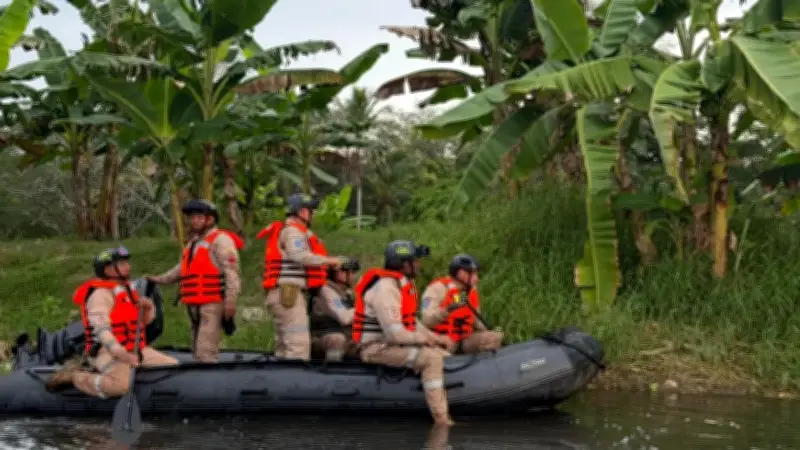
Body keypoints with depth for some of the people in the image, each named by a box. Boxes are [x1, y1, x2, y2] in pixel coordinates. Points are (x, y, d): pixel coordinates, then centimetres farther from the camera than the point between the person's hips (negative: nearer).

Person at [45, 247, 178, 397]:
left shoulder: (126, 289, 18)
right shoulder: (101, 293, -12)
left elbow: (146, 319, 22)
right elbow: (101, 328, -26)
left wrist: (148, 307, -2)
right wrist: (120, 353, -41)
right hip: (107, 352, -10)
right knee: (120, 386, -37)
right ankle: (73, 376, -11)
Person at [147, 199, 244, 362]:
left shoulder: (221, 240, -5)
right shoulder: (194, 242, 23)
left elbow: (232, 271, -14)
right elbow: (181, 269, 30)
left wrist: (231, 300, -22)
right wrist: (159, 279, 18)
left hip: (212, 305, -10)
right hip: (195, 306, 10)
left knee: (205, 352, -18)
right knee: (197, 351, 14)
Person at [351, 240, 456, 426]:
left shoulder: (403, 283, 11)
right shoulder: (385, 287, -22)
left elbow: (410, 321, 20)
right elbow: (395, 333, -27)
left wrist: (434, 337, 5)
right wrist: (424, 338, -10)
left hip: (393, 343, 11)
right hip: (377, 348, -11)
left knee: (443, 354, 6)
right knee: (432, 358, -24)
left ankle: (446, 414, 3)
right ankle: (441, 420, -22)